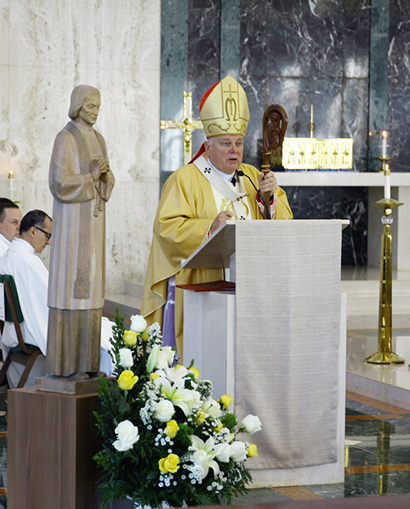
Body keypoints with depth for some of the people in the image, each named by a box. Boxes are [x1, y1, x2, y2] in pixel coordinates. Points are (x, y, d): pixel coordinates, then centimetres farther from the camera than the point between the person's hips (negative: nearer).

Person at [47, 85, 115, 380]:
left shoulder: (98, 140, 14)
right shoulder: (65, 139, -11)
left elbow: (106, 182, 12)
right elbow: (60, 183, -17)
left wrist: (104, 173, -10)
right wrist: (92, 175, -16)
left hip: (93, 219, 8)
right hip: (71, 219, -8)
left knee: (89, 285, 7)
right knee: (69, 284, -7)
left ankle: (86, 360, 12)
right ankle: (64, 363, -2)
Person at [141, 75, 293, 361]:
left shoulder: (252, 177, 17)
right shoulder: (185, 180, 1)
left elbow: (283, 223, 13)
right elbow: (166, 227, -10)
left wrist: (271, 197, -6)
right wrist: (209, 227, -23)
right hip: (202, 288, -4)